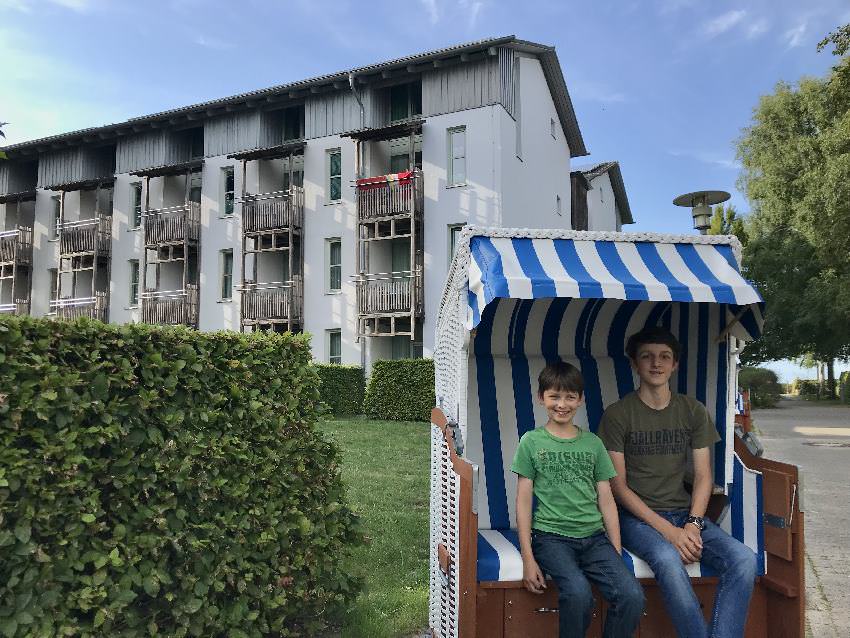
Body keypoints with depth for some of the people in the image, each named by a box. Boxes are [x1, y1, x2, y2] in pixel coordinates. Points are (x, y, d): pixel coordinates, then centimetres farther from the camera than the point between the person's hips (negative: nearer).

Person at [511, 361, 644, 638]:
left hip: (594, 536, 3)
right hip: (551, 536, -3)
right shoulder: (531, 442, 3)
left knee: (632, 595, -21)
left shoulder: (593, 443, 12)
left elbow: (606, 500, 12)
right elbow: (524, 500, 1)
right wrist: (528, 558, -5)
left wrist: (617, 554, 4)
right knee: (578, 593, -30)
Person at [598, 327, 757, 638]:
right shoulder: (618, 414, -4)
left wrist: (693, 524, -12)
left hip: (684, 512, 4)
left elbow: (703, 475, 6)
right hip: (637, 516, -4)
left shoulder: (693, 411, 8)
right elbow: (618, 484, -7)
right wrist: (668, 530, -16)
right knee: (668, 559, -34)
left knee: (744, 558, -22)